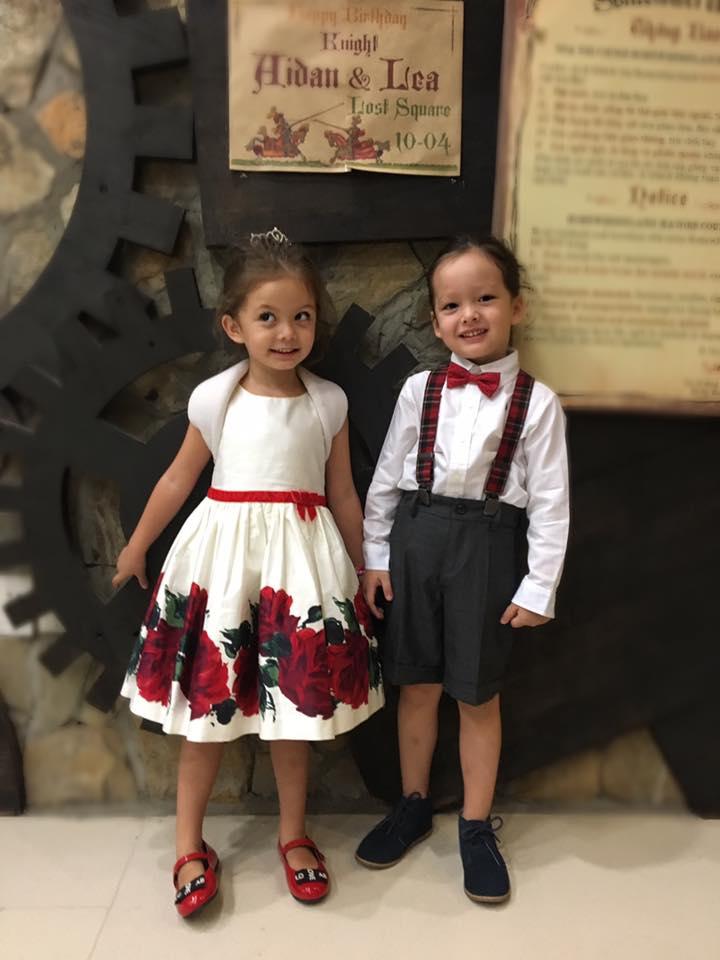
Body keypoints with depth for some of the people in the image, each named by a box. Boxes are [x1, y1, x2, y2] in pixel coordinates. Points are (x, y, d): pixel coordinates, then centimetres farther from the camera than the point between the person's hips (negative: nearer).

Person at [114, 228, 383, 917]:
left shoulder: (327, 402, -1)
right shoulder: (214, 398, -4)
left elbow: (342, 493, 7)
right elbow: (179, 479, 7)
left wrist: (365, 569, 12)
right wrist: (135, 548, 16)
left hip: (302, 562, 1)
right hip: (223, 555, 0)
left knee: (295, 706, 11)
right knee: (206, 706, 9)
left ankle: (293, 834, 33)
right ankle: (189, 845, 28)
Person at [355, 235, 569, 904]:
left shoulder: (537, 402, -4)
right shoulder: (419, 390, 1)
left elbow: (550, 501, -4)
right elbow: (386, 478, 5)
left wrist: (538, 587, -6)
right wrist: (374, 556, 4)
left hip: (488, 547, -2)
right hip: (415, 538, 2)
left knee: (478, 694, 11)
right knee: (417, 684, 15)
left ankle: (477, 828, 31)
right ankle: (413, 805, 37)